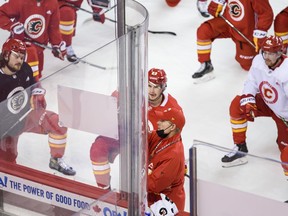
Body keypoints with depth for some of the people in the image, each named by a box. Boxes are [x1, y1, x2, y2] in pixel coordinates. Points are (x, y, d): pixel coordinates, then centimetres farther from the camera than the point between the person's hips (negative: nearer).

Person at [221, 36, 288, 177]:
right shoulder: (258, 61, -17)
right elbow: (251, 83, -4)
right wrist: (248, 101, -19)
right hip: (266, 103, 5)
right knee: (237, 105, -18)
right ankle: (240, 148, -5)